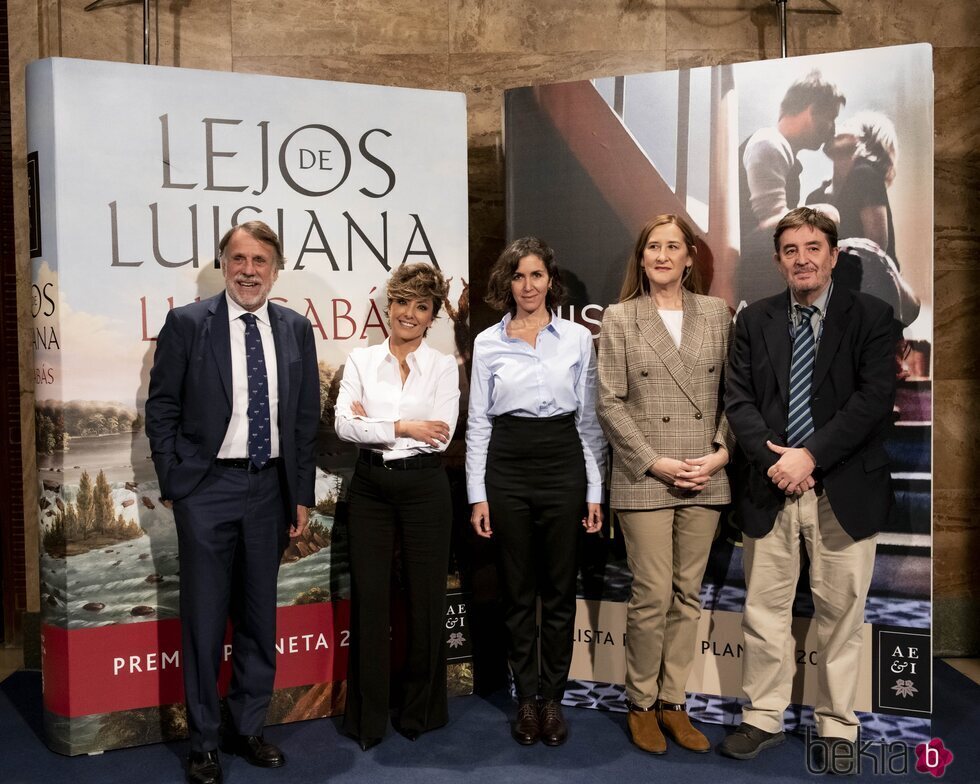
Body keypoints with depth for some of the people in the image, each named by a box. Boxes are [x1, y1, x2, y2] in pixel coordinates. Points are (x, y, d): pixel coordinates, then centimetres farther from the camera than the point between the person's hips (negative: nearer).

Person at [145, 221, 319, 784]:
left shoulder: (296, 329, 5)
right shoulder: (187, 323, -3)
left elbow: (307, 417, 8)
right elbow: (161, 408, -1)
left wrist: (302, 495, 6)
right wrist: (174, 483, -5)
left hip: (270, 488, 3)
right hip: (207, 487, -3)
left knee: (260, 616, 13)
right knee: (204, 618, 5)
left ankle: (250, 728, 29)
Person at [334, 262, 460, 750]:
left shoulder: (443, 367, 1)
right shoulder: (361, 361, 4)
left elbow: (441, 435, -12)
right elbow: (344, 425, -8)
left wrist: (373, 424, -10)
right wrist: (403, 426, -16)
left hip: (424, 487, -1)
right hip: (371, 486, 1)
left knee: (425, 597, 7)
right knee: (368, 598, 6)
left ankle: (420, 711, 26)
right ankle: (367, 718, 21)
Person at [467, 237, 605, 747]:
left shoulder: (578, 338, 3)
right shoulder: (488, 343, 3)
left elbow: (590, 419, 5)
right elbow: (478, 423, 4)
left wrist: (595, 490, 1)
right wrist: (477, 494, -1)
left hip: (563, 464, 0)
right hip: (507, 467, 0)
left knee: (559, 589, 7)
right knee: (517, 590, 9)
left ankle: (553, 699, 23)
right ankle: (527, 700, 23)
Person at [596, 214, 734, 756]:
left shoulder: (717, 313, 8)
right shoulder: (619, 318, 2)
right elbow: (611, 404, -3)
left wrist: (722, 452, -7)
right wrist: (656, 463, -11)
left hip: (706, 480, 3)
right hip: (644, 481, -3)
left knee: (687, 595, 10)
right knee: (652, 596, 0)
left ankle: (673, 702, 23)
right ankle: (641, 704, 18)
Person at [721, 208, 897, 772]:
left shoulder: (871, 316, 1)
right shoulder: (755, 320, 9)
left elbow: (875, 397, -9)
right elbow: (738, 398, 3)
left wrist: (810, 455, -15)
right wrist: (773, 457, -12)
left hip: (844, 490, -2)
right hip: (770, 488, 2)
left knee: (841, 613, 7)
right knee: (765, 610, 8)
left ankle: (838, 727, 23)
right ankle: (765, 719, 22)